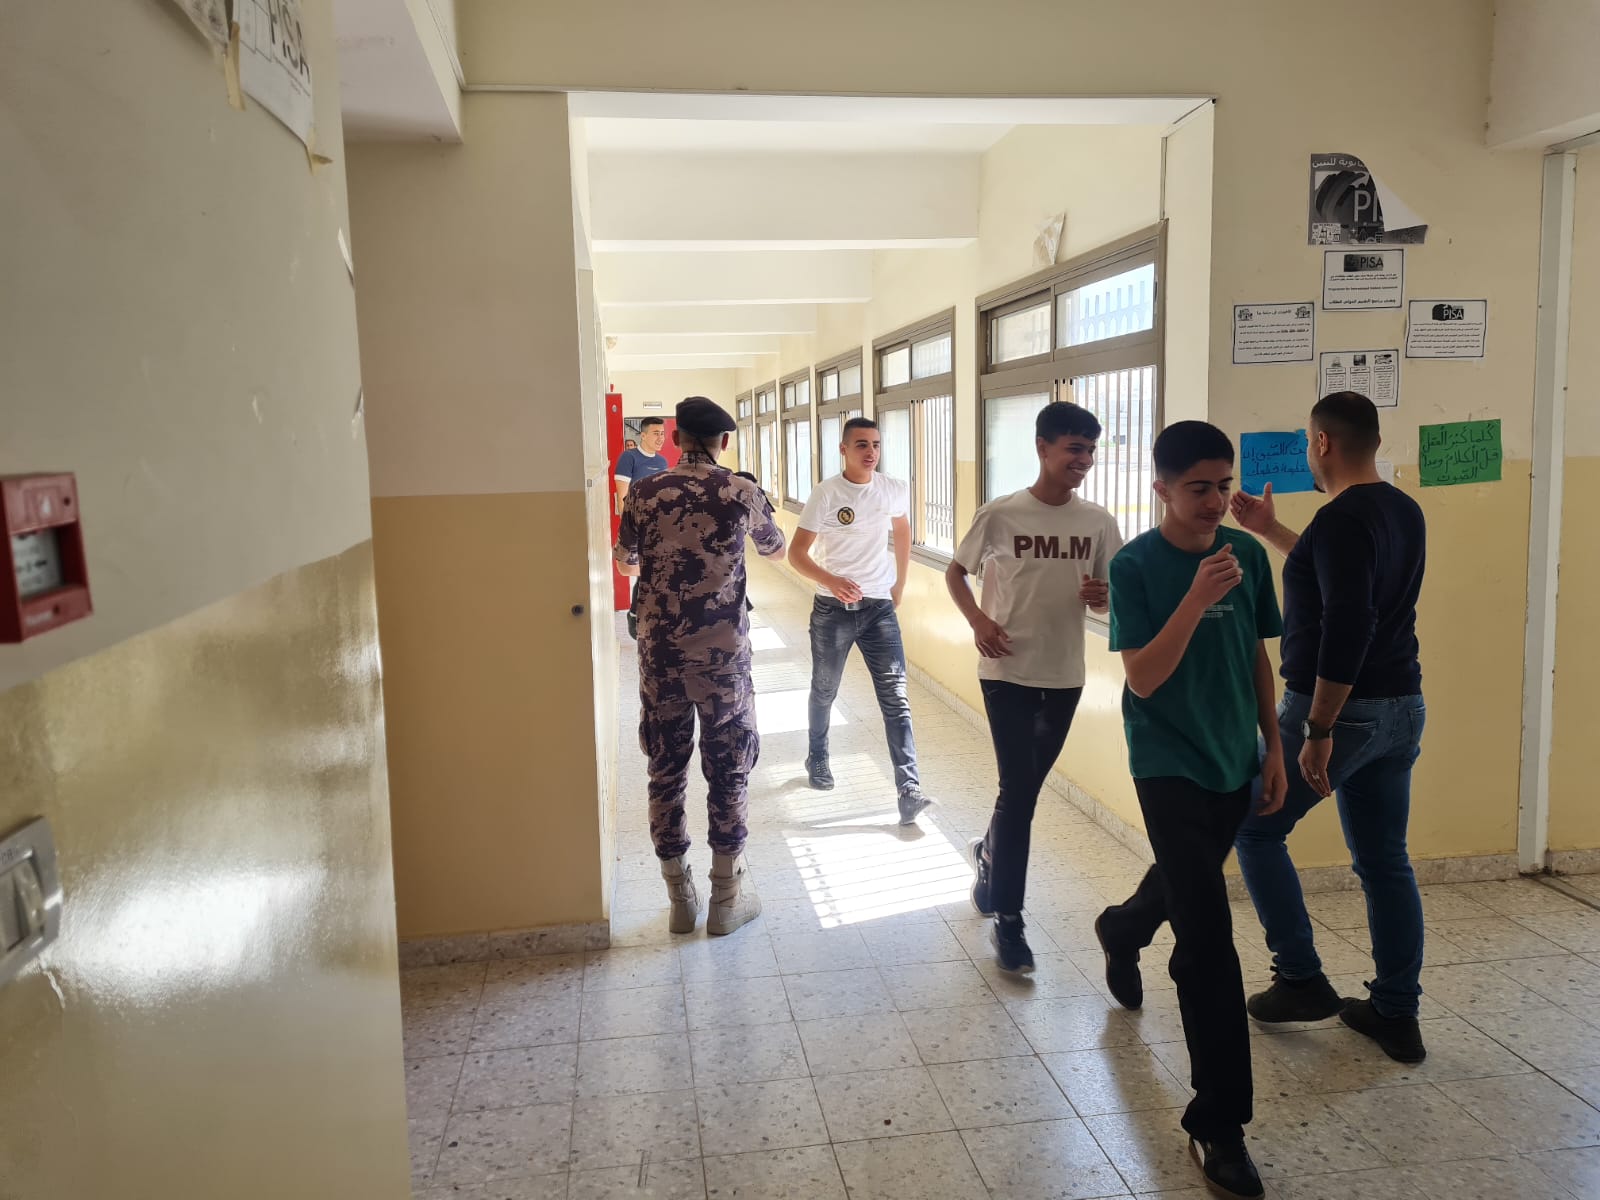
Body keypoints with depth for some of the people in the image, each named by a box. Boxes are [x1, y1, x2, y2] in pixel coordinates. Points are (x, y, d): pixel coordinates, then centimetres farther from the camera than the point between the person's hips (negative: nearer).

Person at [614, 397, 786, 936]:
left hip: (659, 652, 2)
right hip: (723, 652, -2)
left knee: (665, 770, 11)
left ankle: (681, 898, 21)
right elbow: (776, 550, 16)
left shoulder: (644, 493, 0)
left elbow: (625, 563, 16)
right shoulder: (742, 493, -3)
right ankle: (727, 899, 18)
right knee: (728, 771, 9)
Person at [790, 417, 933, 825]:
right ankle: (818, 758, 42)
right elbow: (797, 553, -12)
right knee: (824, 692, 17)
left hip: (879, 607, 2)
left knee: (895, 696, -8)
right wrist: (830, 581, -29)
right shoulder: (825, 494, -11)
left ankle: (909, 790, -10)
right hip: (832, 609, -1)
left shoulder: (895, 490, -1)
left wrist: (901, 583, 17)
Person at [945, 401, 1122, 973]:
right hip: (1007, 673, -4)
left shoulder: (1099, 523, -1)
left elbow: (1113, 592, 10)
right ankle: (1007, 919, 5)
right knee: (1019, 790, -6)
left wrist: (1101, 597, -14)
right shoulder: (999, 514, -10)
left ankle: (988, 854, 47)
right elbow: (955, 572, 3)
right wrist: (978, 620, -14)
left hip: (1064, 676, 4)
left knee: (1026, 786, 18)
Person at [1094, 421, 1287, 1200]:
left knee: (1184, 884, 27)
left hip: (1234, 761, 6)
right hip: (1169, 765, -6)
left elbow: (1258, 657, 9)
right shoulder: (1135, 565, -14)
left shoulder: (1247, 554, 0)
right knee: (1208, 937, -9)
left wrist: (1274, 745, 8)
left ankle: (1120, 930, 61)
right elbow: (1143, 678, -20)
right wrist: (1197, 598, -29)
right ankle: (1218, 1122, 2)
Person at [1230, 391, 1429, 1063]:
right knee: (1384, 861, 14)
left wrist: (1318, 730, -24)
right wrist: (1269, 532, 31)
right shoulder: (1404, 512, 10)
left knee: (1256, 831, 10)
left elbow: (1348, 627, -27)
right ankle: (1396, 1015, 20)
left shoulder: (1342, 519, -18)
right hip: (1401, 708, 9)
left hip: (1339, 710, -8)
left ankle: (1301, 980, 14)